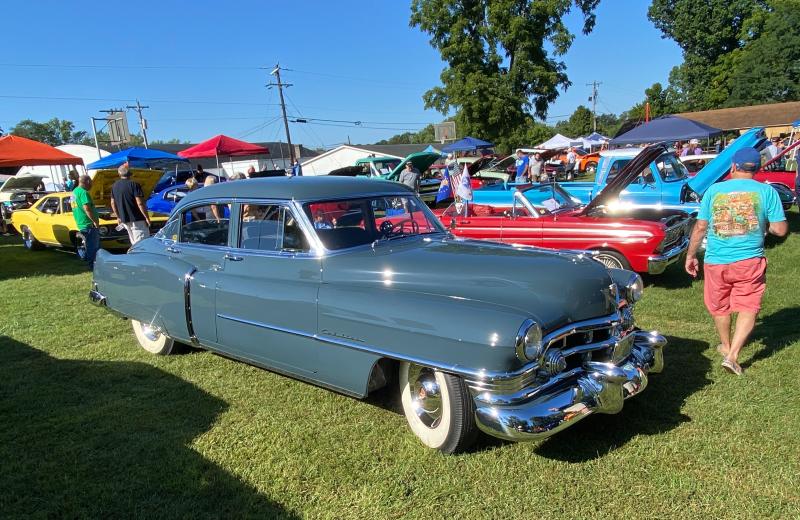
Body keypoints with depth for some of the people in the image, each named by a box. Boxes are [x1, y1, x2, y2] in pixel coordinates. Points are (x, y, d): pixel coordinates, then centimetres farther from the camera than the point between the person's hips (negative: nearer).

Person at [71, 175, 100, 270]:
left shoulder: (74, 191, 17)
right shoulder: (83, 192, -16)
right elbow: (87, 208, -24)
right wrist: (95, 221, -21)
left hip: (81, 223, 10)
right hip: (88, 224, -10)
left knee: (94, 245, 18)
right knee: (93, 246, -3)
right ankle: (92, 266, 1)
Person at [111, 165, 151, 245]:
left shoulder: (114, 186, 8)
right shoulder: (134, 185, -13)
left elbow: (113, 203, 15)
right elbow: (140, 203, -17)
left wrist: (118, 217, 24)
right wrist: (147, 217, -11)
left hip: (124, 220, 7)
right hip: (137, 219, -7)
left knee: (134, 243, 16)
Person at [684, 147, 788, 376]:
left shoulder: (714, 190, -2)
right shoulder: (767, 191, -5)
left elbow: (700, 227, -1)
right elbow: (780, 229, -6)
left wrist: (690, 256, 10)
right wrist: (762, 224, 15)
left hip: (716, 261, 2)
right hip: (750, 261, -1)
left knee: (719, 307, 19)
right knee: (748, 308, 7)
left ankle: (726, 346, 37)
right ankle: (732, 355, -5)